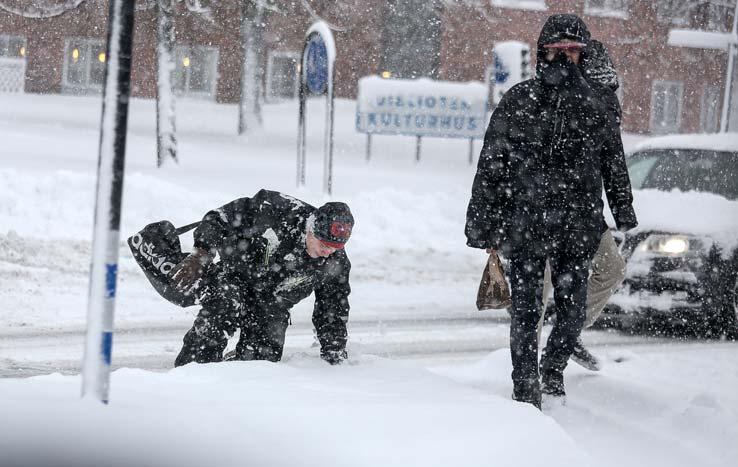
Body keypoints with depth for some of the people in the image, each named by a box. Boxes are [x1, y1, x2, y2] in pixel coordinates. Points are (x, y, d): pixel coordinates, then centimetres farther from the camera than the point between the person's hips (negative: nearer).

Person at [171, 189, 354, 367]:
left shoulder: (337, 263, -14)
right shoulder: (276, 210, -25)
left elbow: (333, 313, 0)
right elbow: (220, 218, -16)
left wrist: (335, 357, -3)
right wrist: (201, 253, -24)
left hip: (272, 308, 4)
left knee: (266, 356, -12)